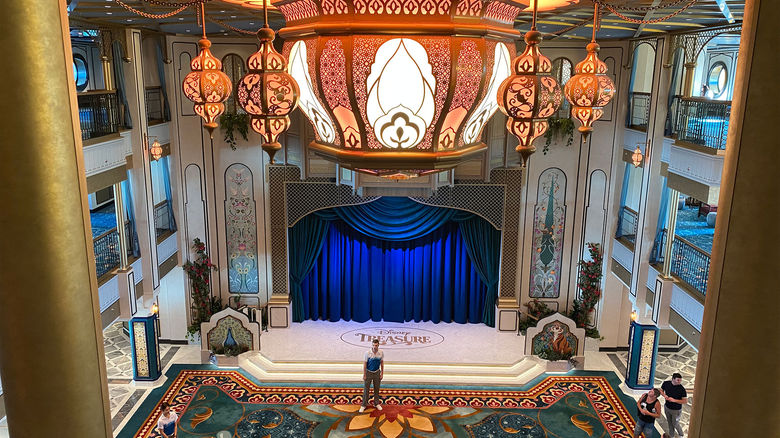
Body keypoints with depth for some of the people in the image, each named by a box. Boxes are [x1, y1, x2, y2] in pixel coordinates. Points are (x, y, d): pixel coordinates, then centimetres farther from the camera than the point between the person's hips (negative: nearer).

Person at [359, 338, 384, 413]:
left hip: (377, 372, 2)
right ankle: (364, 405, 15)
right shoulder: (367, 353, -19)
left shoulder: (381, 353, -11)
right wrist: (364, 375, -9)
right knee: (366, 389, 4)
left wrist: (382, 373, 3)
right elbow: (364, 364, -10)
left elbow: (382, 363, 2)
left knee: (376, 389, 13)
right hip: (368, 372, -2)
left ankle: (376, 404, 28)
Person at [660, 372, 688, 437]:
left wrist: (674, 400, -29)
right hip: (667, 407, 4)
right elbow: (661, 390, 4)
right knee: (670, 422, 22)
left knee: (675, 424, 13)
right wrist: (664, 395, -17)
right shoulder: (666, 383, -14)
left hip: (676, 410, -4)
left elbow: (685, 401, -20)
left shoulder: (682, 389, -25)